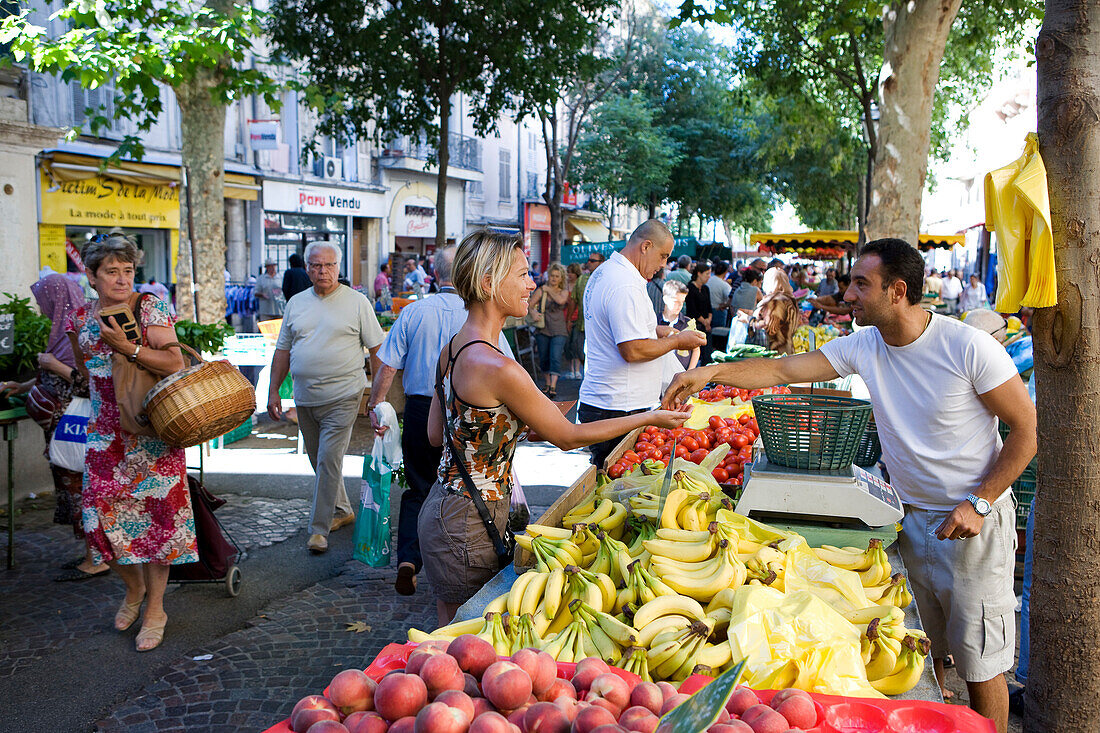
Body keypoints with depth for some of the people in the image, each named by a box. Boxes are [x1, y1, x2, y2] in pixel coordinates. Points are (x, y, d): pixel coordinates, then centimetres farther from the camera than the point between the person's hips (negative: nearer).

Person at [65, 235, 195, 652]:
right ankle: (133, 587, 28)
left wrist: (127, 347, -23)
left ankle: (155, 608, 13)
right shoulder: (79, 319, 8)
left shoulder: (149, 307, -7)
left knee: (156, 512, -2)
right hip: (105, 433, 4)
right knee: (101, 516, 0)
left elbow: (175, 364, -15)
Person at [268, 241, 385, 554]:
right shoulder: (296, 303, 10)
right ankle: (342, 511, 33)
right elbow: (283, 350, 14)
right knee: (320, 461, 14)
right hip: (305, 398, 5)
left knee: (329, 460, -9)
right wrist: (273, 391, 9)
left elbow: (377, 349, -1)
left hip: (342, 396, -5)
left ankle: (319, 529, -2)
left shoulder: (357, 302, -2)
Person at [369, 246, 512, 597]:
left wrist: (375, 405, 8)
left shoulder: (413, 311, -2)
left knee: (417, 489, 14)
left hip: (420, 410, 1)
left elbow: (387, 365, -3)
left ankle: (408, 559, 0)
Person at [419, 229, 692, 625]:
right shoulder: (498, 368, -25)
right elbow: (567, 436, -14)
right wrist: (650, 418, -5)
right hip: (468, 524, -9)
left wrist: (515, 420, 16)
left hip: (444, 503, 9)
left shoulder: (451, 349, 3)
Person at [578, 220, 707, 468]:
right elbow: (632, 351, -23)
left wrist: (656, 330, 17)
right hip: (619, 409, -10)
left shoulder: (604, 273, 14)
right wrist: (676, 341, -9)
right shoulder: (625, 285, -19)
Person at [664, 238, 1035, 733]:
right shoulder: (864, 346, -4)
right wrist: (714, 371, -17)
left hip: (974, 524, -5)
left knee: (979, 663, 5)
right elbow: (785, 369, -4)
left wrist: (979, 504, -18)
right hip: (911, 519, 5)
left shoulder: (969, 348, -19)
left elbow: (1027, 429, -12)